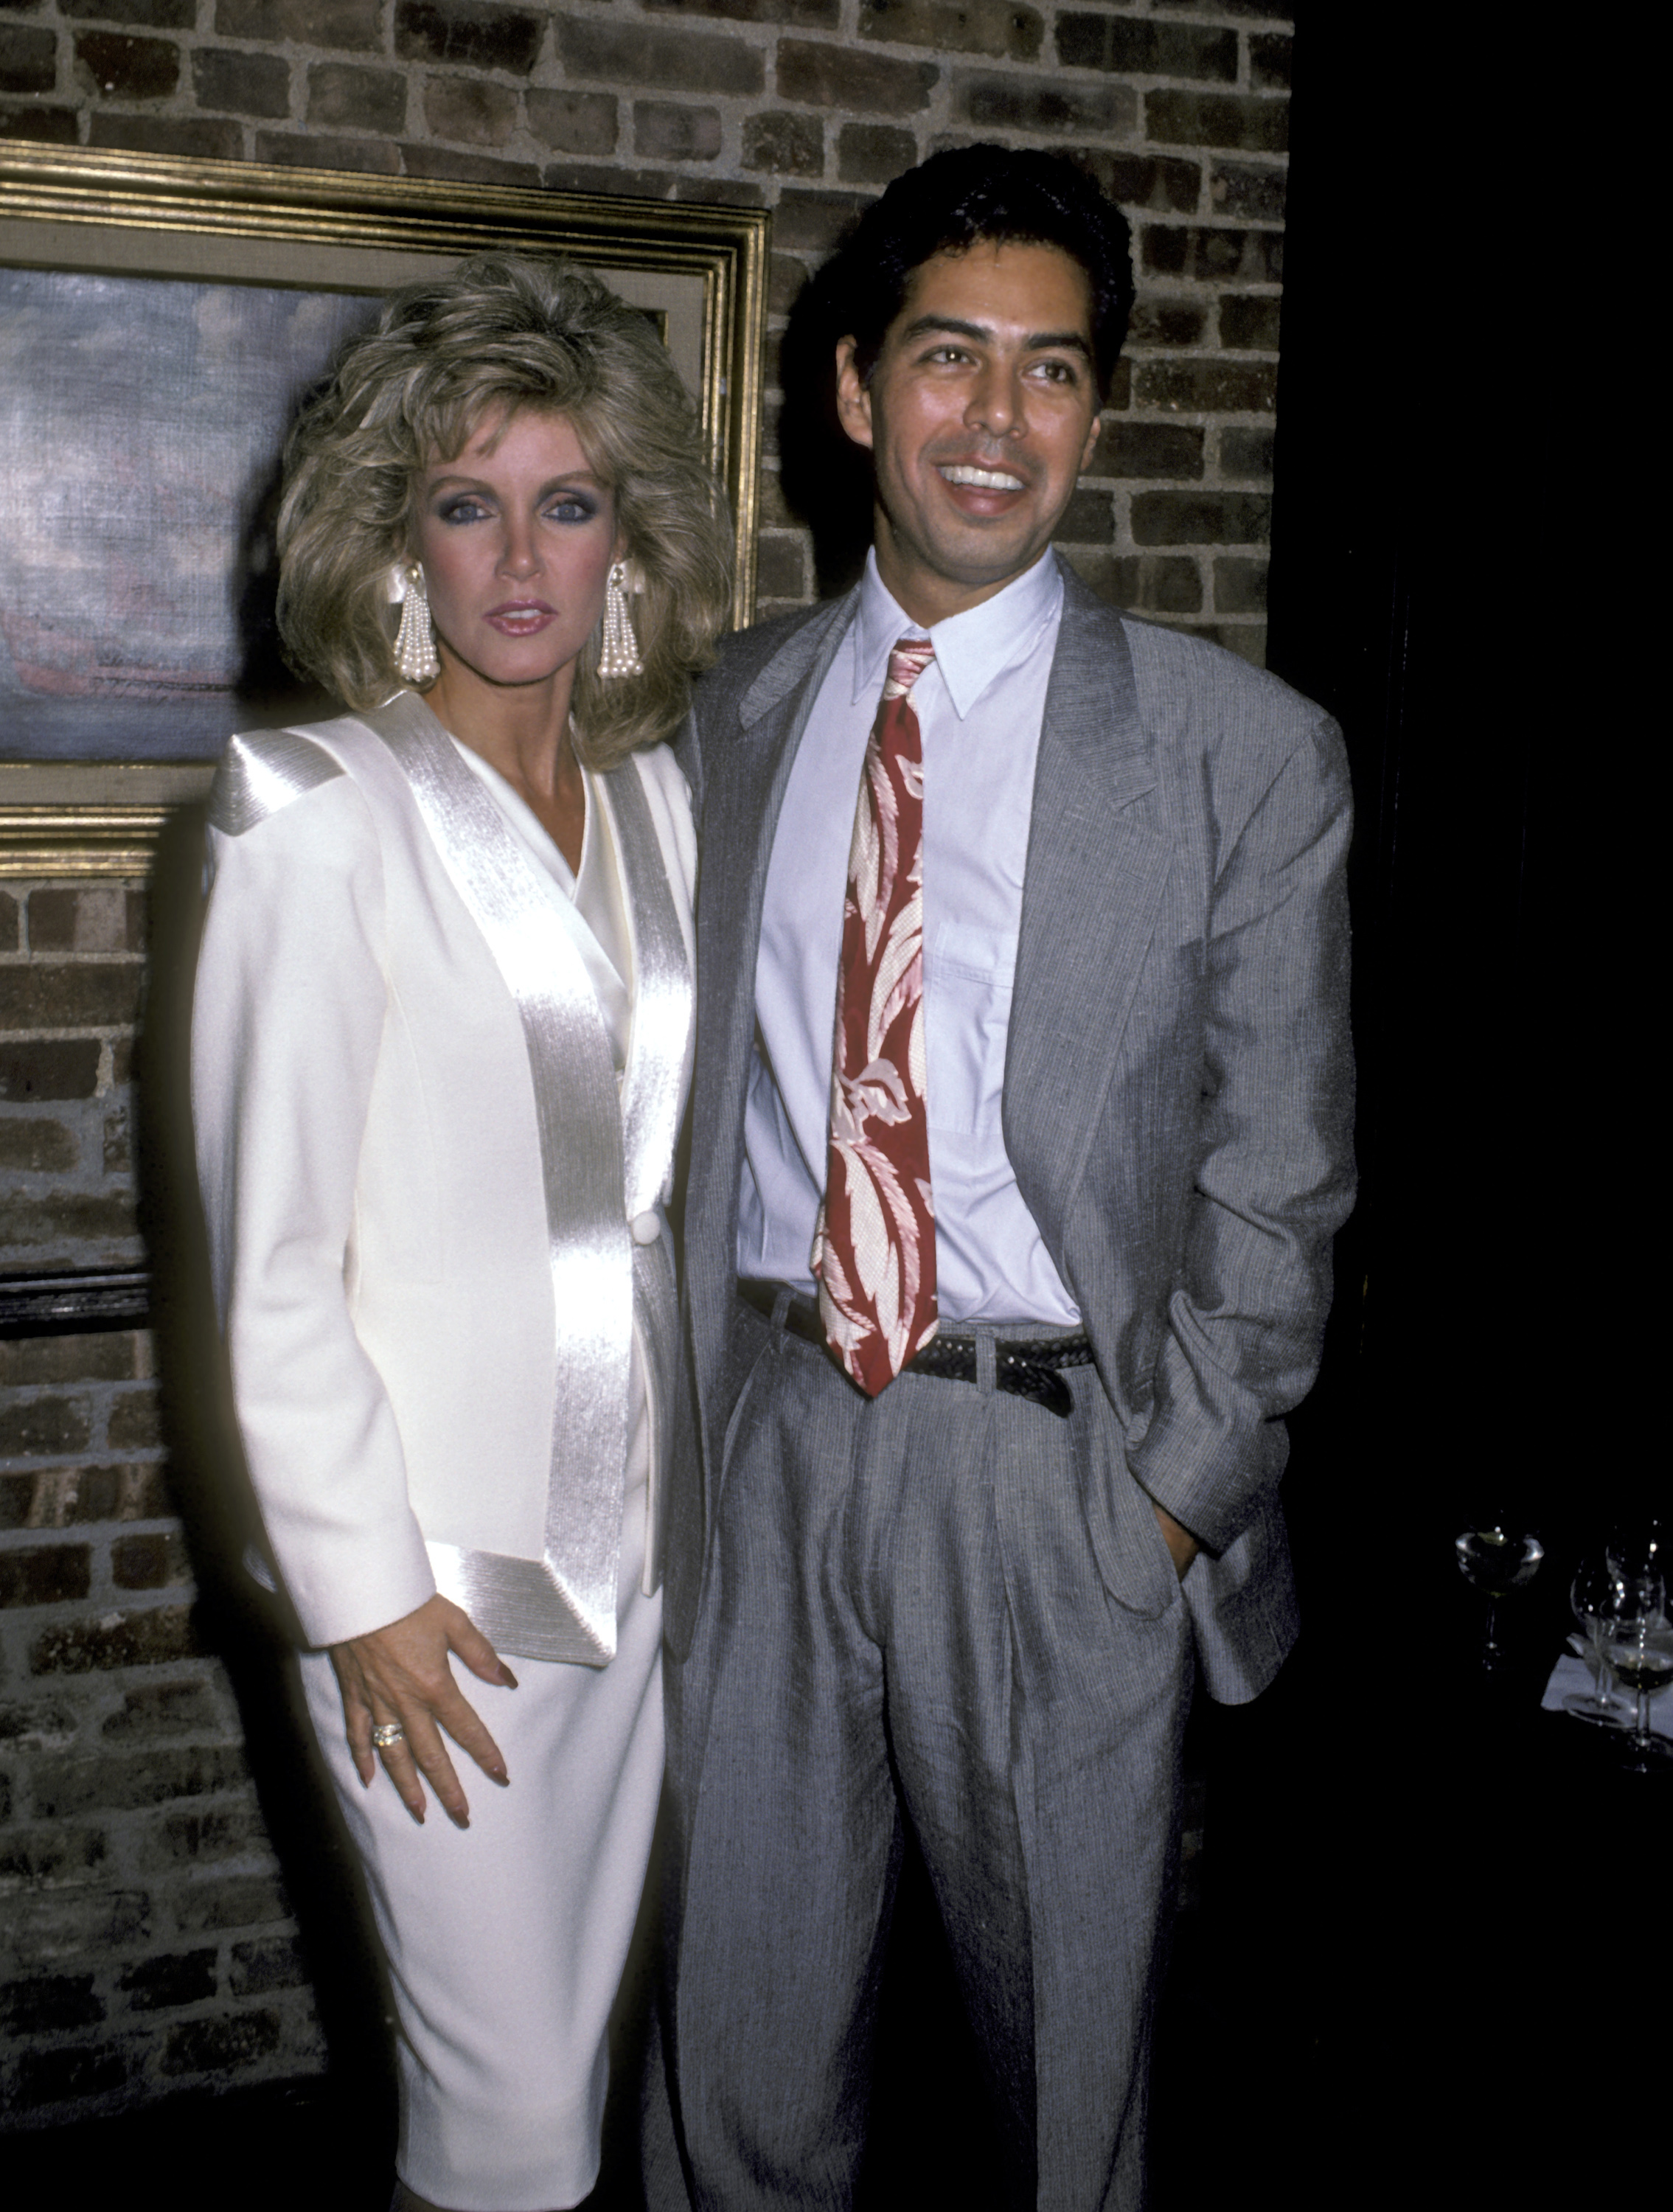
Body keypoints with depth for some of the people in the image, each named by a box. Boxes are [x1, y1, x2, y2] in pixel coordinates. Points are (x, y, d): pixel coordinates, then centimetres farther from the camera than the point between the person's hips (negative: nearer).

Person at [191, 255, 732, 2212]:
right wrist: (359, 1587, -11)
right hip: (443, 1565, -5)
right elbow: (269, 1252, -12)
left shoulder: (654, 796, 6)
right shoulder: (324, 818, -12)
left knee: (574, 2035, 18)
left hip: (634, 1528, 6)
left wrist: (695, 1479, 10)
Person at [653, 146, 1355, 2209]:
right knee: (745, 2009, 17)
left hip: (1057, 1465, -2)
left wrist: (1181, 1490, -9)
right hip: (768, 1430, 3)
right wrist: (681, 1399, 4)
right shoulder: (734, 712, 6)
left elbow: (1278, 1181, -4)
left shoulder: (1247, 753, -5)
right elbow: (692, 1080, 10)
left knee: (1066, 2020, 15)